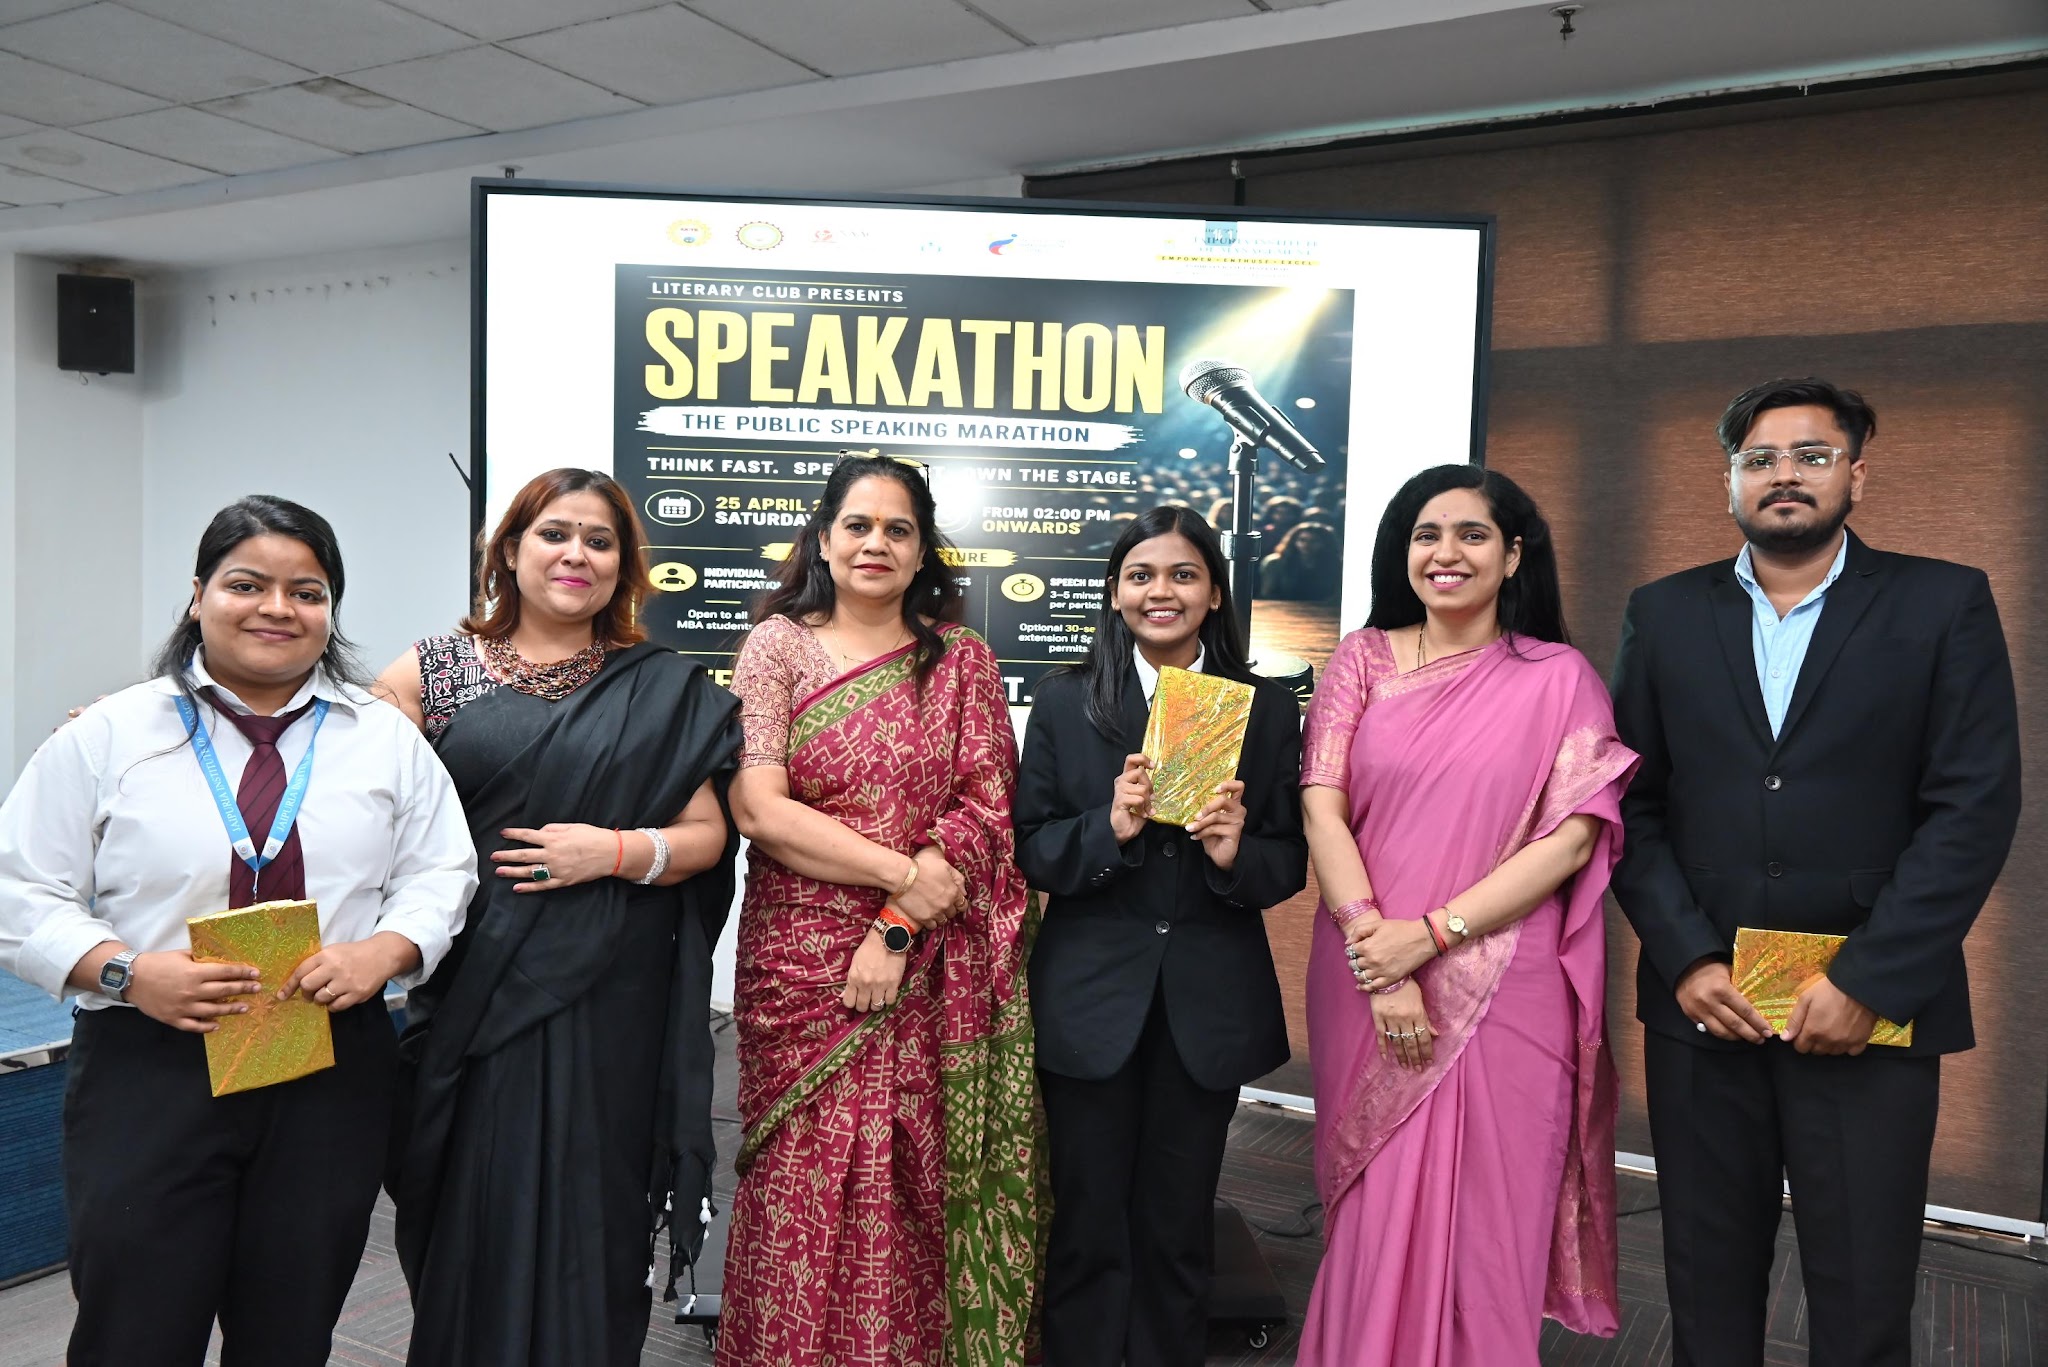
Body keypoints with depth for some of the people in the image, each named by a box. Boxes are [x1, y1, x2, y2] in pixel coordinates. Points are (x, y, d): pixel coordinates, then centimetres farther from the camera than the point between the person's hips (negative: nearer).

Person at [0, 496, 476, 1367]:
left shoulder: (386, 739, 6)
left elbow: (438, 875, 7)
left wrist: (381, 952, -12)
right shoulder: (106, 737, 1)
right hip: (147, 1071, -1)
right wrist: (129, 971, -16)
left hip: (333, 1074, 2)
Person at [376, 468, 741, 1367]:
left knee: (586, 1225, 6)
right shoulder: (435, 671, 5)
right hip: (471, 1000, 0)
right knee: (470, 1226, 7)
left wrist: (614, 851, -11)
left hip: (608, 1008, 0)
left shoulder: (663, 690, 7)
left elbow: (705, 836, 5)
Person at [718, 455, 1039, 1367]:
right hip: (800, 964, 0)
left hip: (926, 971, 1)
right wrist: (902, 871, -12)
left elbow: (985, 809, -1)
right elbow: (757, 809, -7)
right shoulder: (778, 646, 3)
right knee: (801, 1191, 3)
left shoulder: (962, 660, 7)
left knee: (910, 1192, 5)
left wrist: (898, 927, -11)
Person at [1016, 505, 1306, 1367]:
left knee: (1179, 1230, 15)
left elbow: (1291, 864, 3)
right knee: (1089, 1229, 10)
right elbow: (1029, 851, -2)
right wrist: (1109, 829, -20)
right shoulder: (1064, 703, 1)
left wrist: (1238, 852, -18)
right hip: (1091, 1000, -1)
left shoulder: (1269, 711, 2)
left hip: (1210, 1004, 1)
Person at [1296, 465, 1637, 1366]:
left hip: (1504, 990, -1)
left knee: (1488, 1220, 8)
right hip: (1367, 985, 1)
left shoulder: (1559, 677, 1)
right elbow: (1321, 810, -3)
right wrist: (1376, 958, -12)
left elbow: (1572, 840, -6)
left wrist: (1429, 935, -13)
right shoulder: (1362, 660, 4)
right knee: (1375, 1220, 10)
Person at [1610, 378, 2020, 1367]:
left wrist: (1869, 981, -12)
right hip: (1700, 1002, 2)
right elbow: (1633, 803, 4)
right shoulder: (1664, 615, 8)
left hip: (1873, 1008, -1)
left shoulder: (1944, 605, 2)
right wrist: (1685, 959, -8)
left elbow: (1976, 805, -5)